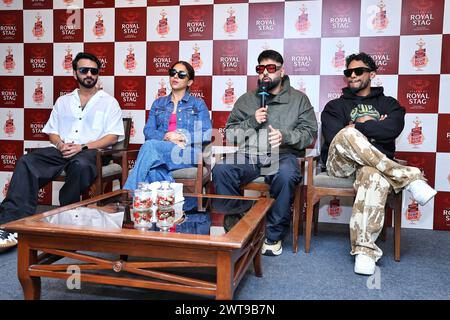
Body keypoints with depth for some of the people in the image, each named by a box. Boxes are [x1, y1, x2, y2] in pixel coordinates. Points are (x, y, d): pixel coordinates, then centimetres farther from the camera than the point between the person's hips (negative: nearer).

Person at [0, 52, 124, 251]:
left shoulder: (109, 102, 11)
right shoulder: (63, 101, 24)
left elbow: (112, 137, 0)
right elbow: (52, 132, 20)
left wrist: (83, 147, -13)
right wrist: (60, 144, -5)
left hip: (90, 152, -4)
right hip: (61, 151, 4)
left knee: (81, 165, -40)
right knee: (26, 163, -24)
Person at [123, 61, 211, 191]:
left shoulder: (198, 104, 16)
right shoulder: (158, 103, 25)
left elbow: (206, 135, 3)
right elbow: (148, 131, 10)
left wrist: (182, 137, -11)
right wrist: (166, 137, -11)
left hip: (186, 153, -2)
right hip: (159, 151, 2)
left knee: (149, 146, -32)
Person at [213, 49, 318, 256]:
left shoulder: (298, 99, 17)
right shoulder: (246, 100, 22)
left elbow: (309, 133, 6)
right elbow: (230, 133, 15)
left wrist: (285, 136, -13)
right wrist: (252, 122, -2)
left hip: (282, 155, -2)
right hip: (247, 155, 2)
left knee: (286, 175, -38)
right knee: (221, 169, -30)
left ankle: (274, 235, -18)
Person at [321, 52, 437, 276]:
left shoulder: (388, 104, 20)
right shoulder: (336, 105, 20)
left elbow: (393, 129, -4)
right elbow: (332, 136, -1)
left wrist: (355, 127, -2)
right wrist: (373, 126, 1)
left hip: (377, 164, 0)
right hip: (340, 162, 1)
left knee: (375, 176, -41)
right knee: (347, 135, -36)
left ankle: (365, 249, -40)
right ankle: (408, 177, -30)